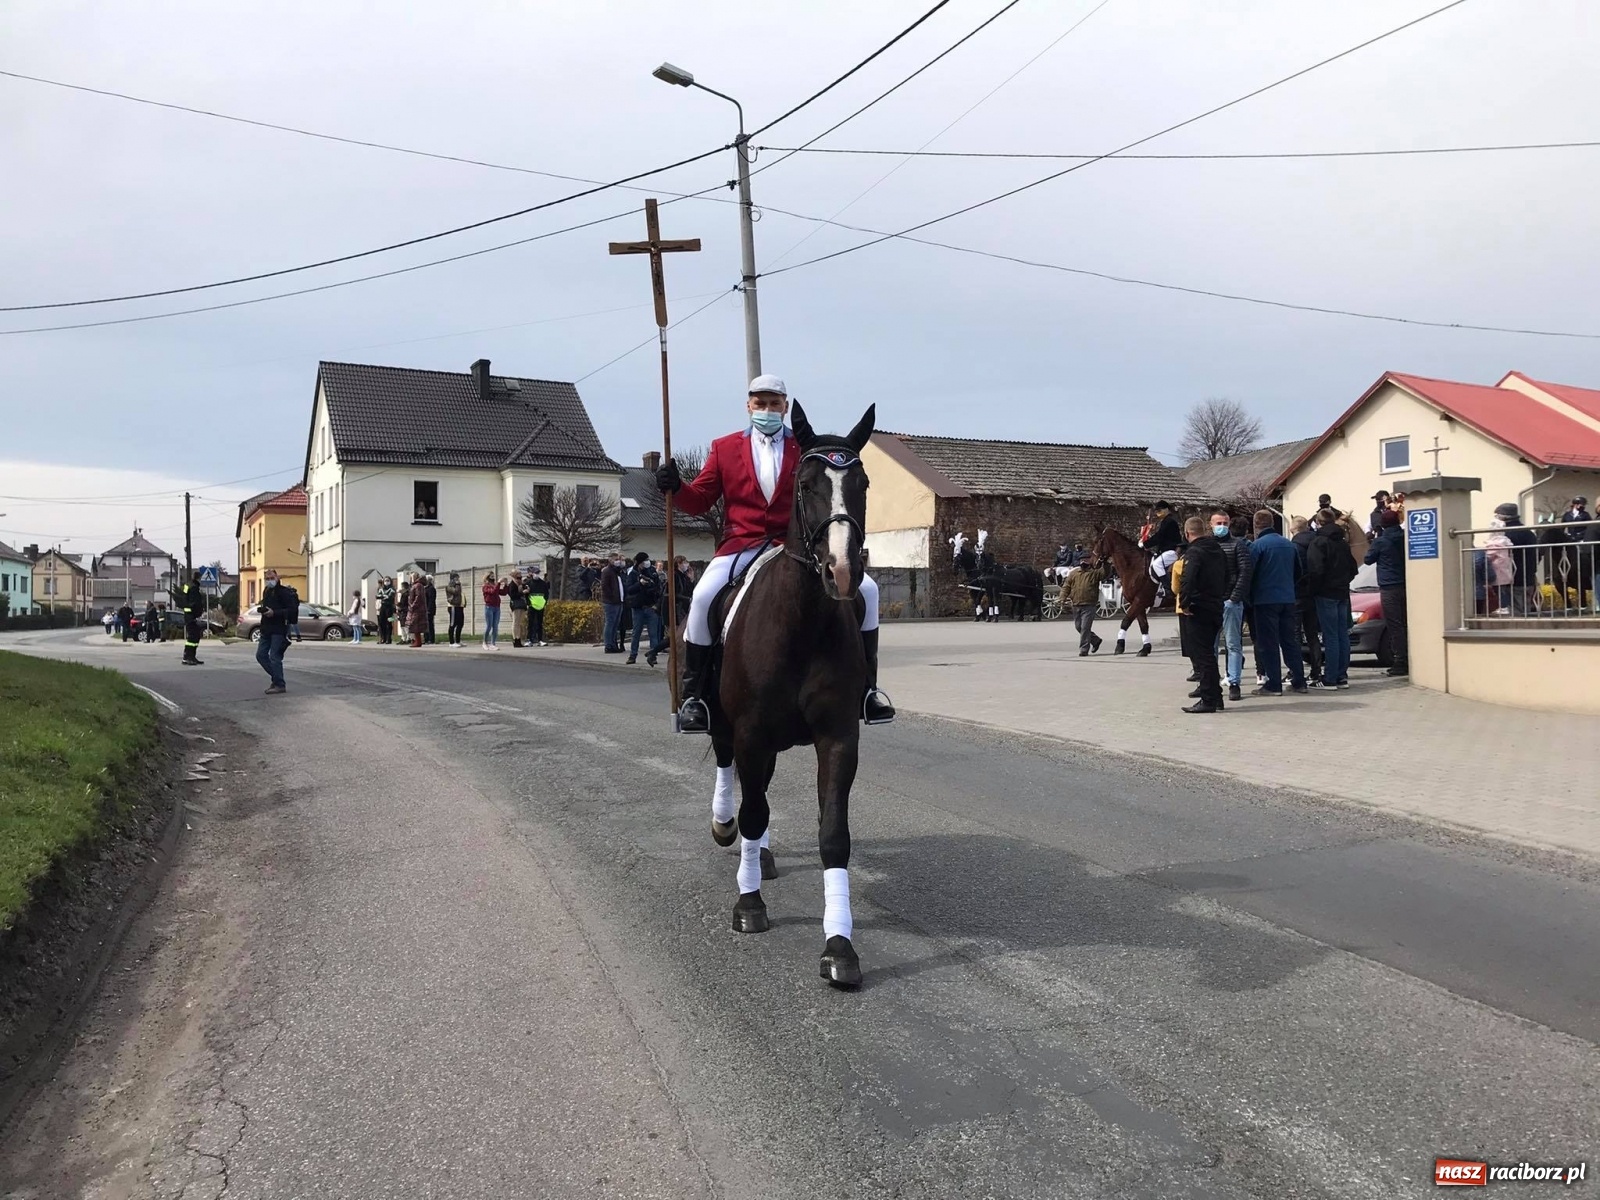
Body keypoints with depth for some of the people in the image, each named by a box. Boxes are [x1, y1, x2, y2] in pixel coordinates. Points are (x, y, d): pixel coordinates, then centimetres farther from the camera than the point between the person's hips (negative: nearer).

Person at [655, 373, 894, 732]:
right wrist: (676, 486, -10)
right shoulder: (724, 448, 12)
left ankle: (866, 688, -1)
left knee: (866, 589, -14)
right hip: (742, 546, -1)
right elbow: (699, 501, 9)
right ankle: (693, 696, -10)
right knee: (703, 598, -28)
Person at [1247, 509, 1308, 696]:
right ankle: (1299, 682, 14)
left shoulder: (1257, 545, -11)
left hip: (1266, 600, -6)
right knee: (1290, 640, 12)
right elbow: (1298, 572, 17)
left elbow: (1249, 573, -11)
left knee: (1269, 643, -1)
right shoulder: (1289, 544, 9)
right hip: (1288, 599, 6)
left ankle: (1273, 685, -2)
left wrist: (1250, 596, 3)